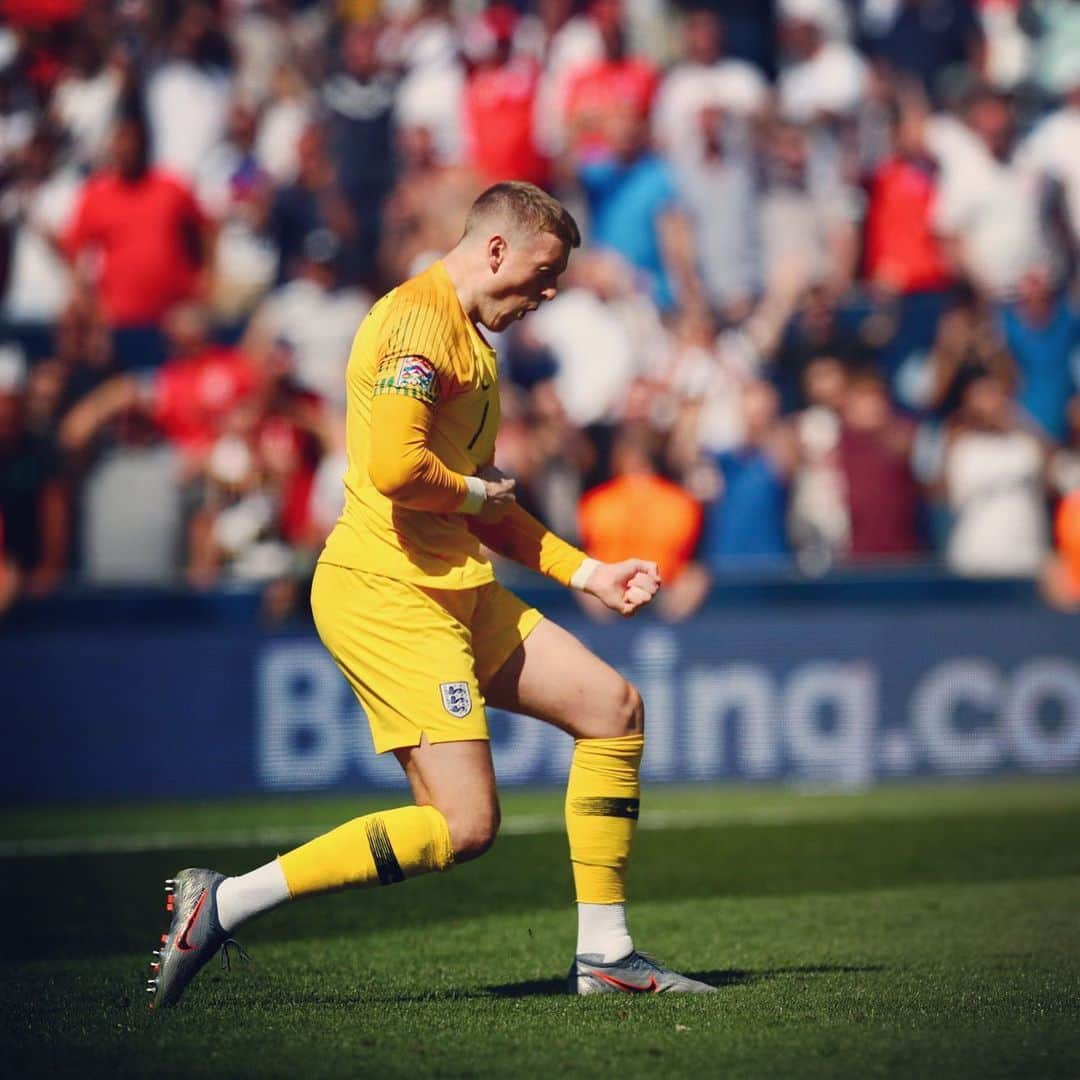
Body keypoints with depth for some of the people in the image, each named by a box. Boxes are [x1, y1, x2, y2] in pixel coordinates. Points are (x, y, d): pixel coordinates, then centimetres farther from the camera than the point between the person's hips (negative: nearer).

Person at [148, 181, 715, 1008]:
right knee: (464, 825, -15)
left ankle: (605, 955, 12)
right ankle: (223, 903, -12)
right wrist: (477, 493, -7)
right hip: (387, 591, -11)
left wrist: (586, 573, 22)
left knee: (614, 707, 9)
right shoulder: (420, 319, -12)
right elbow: (396, 468, -26)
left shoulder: (474, 342, 22)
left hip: (458, 590, 11)